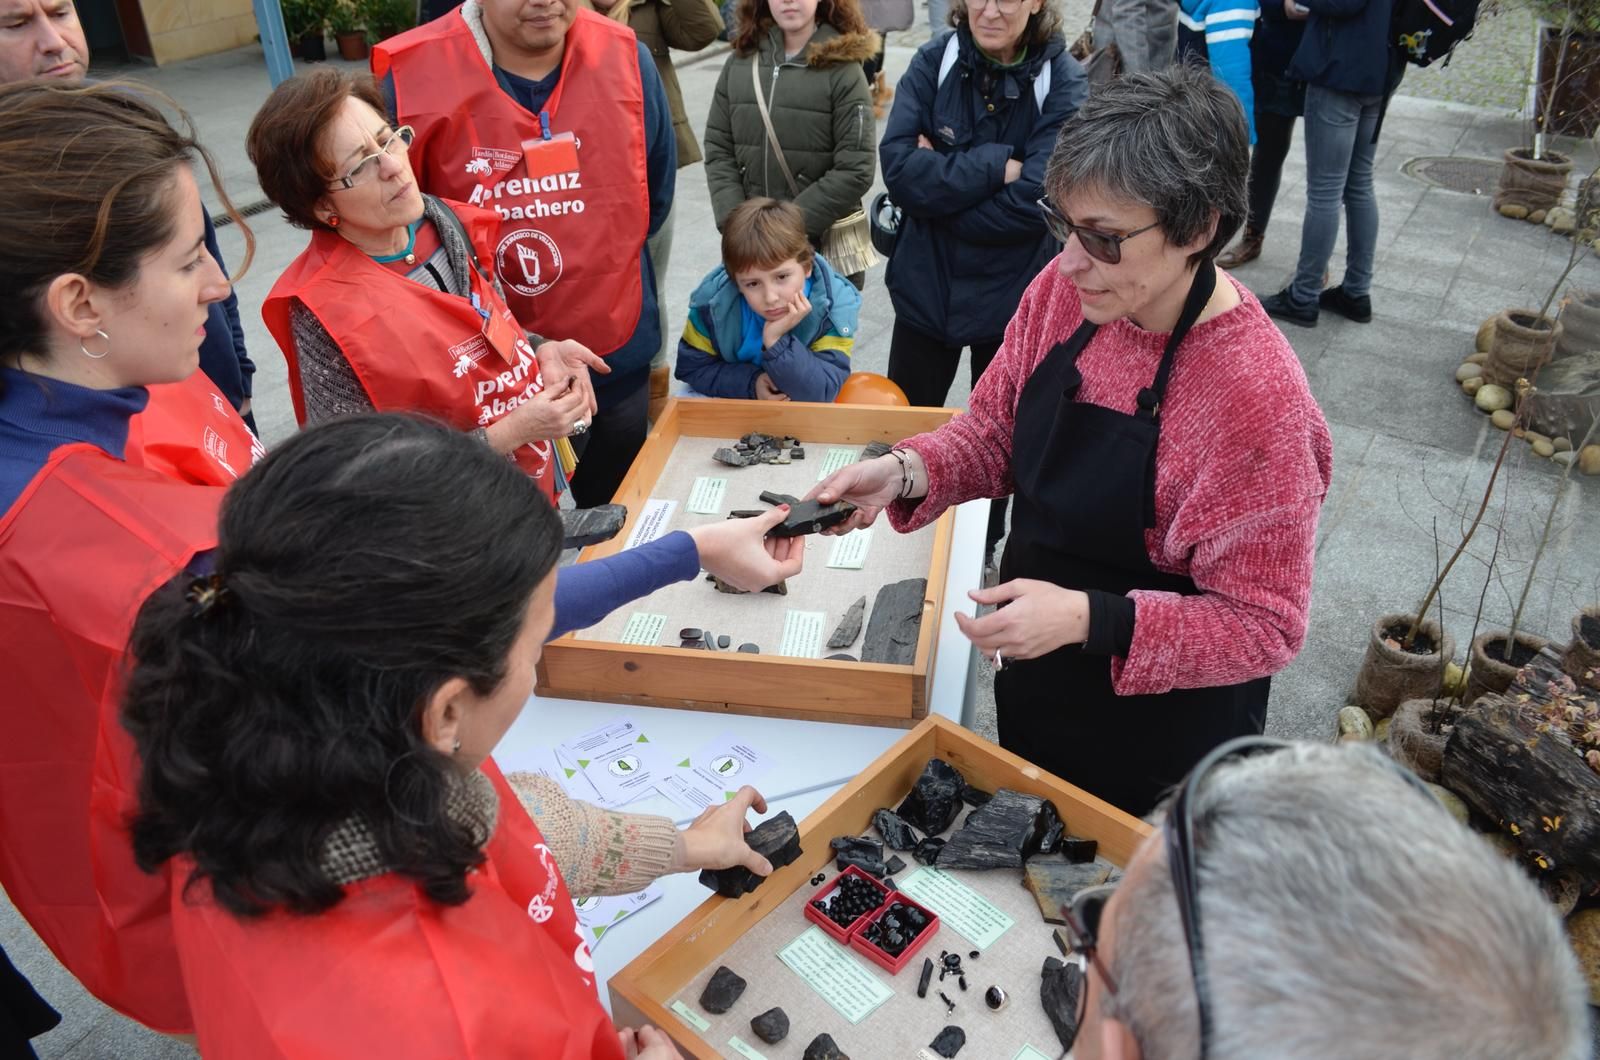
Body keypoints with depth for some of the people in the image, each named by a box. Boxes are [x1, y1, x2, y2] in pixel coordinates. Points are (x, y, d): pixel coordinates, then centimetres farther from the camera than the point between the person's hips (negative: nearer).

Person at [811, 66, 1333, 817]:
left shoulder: (1254, 396, -31)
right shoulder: (1068, 288, -13)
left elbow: (1262, 626, -24)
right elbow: (998, 431, 0)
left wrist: (1088, 618, -36)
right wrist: (906, 472, -19)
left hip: (1162, 737, -5)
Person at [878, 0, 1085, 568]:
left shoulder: (1063, 82, -12)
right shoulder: (934, 61, -7)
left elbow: (1034, 201, -22)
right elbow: (898, 164, -18)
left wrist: (941, 182, -17)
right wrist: (993, 167, -23)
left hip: (1014, 294, -1)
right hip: (926, 283, 1)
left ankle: (982, 542, 42)